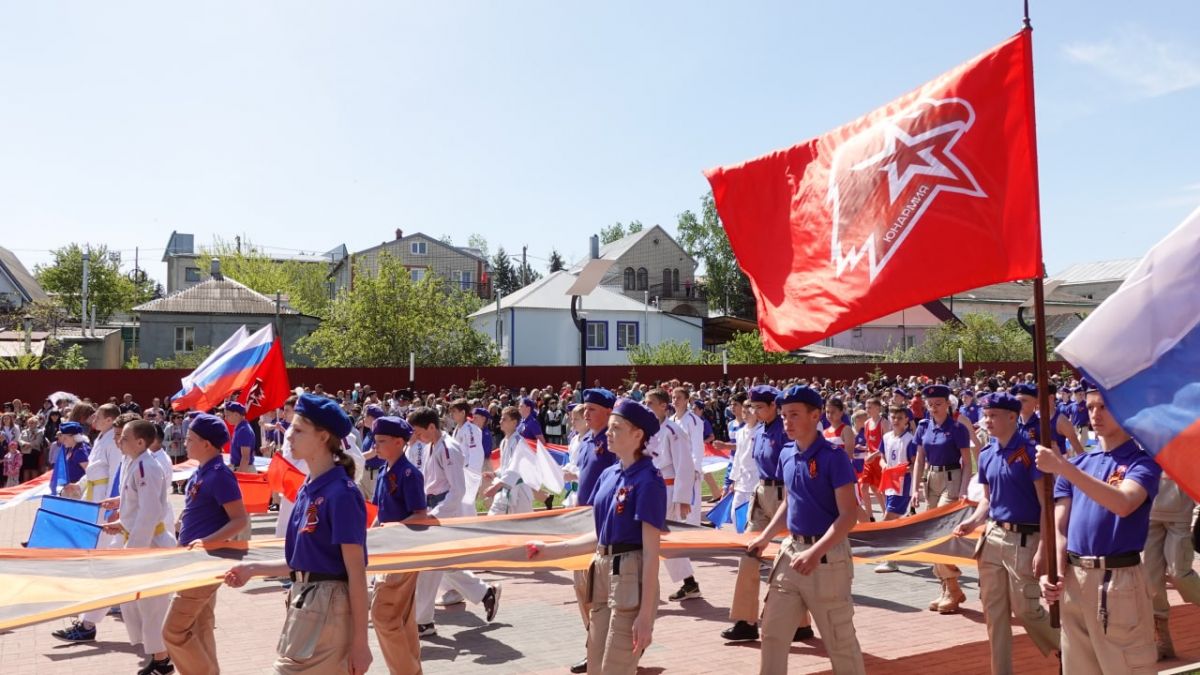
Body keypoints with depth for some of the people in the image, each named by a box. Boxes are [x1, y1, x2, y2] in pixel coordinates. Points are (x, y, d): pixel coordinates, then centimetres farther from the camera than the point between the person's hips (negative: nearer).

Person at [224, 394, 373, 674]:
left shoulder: (341, 493, -18)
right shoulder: (307, 489, 9)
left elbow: (356, 573, -17)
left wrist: (360, 640, -16)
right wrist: (253, 569, 11)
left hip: (329, 607, -9)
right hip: (304, 601, 9)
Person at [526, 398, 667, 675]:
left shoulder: (648, 480, -15)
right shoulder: (608, 475, 8)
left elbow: (651, 551, -16)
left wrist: (645, 614, -18)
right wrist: (548, 549, 14)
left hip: (631, 577, -8)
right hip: (602, 572, 8)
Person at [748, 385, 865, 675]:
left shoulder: (833, 456, -15)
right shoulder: (786, 454, 6)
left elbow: (849, 515, -18)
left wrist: (816, 552, -27)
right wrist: (765, 537, 12)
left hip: (827, 555, -7)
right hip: (791, 549, 7)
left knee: (839, 639, 7)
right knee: (773, 632, 10)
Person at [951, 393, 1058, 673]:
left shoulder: (1030, 451, -13)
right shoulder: (986, 454, 8)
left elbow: (1046, 503, -13)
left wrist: (1043, 548, -18)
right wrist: (974, 521, 0)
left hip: (1024, 539, -7)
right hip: (992, 537, 7)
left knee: (1025, 609, 0)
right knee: (993, 610, 10)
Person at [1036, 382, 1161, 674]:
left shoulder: (1142, 461, -3)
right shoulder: (1076, 464, 14)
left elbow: (1123, 504, -25)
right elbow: (1059, 525, 9)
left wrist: (1062, 467, -30)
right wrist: (1056, 572, -8)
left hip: (1119, 578, -5)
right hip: (1073, 579, 5)